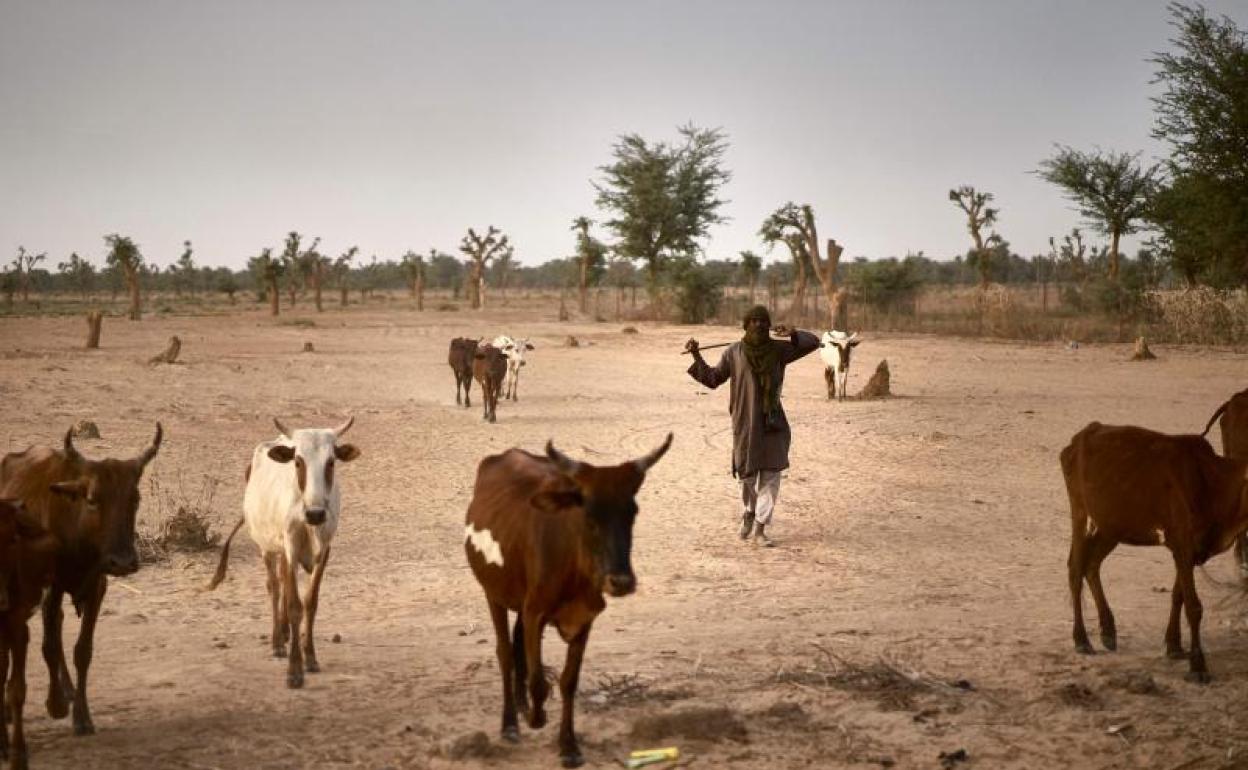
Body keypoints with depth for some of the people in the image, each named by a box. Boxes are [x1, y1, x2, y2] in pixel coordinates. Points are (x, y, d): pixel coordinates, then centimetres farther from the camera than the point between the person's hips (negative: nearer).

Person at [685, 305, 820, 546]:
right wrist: (696, 356, -4)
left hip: (772, 423, 1)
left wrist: (792, 334, -18)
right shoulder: (734, 352, 1)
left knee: (771, 475, -4)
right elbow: (712, 379, 7)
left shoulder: (779, 349, 3)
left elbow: (813, 342, 0)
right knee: (747, 474, 5)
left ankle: (760, 529, 1)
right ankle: (748, 513, 35)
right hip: (745, 422, -1)